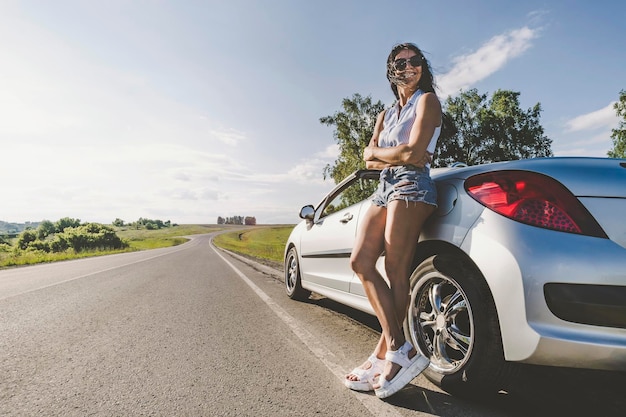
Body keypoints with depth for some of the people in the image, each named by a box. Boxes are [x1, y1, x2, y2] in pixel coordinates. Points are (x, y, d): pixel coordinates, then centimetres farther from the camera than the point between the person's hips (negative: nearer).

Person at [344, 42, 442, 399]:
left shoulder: (427, 100, 5)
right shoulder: (386, 113, 26)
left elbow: (414, 153, -11)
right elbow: (369, 157, 13)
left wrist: (378, 153, 3)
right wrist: (398, 156, -5)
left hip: (411, 186, -7)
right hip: (384, 187, 8)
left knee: (396, 271, -11)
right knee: (361, 261, -7)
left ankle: (385, 355, -2)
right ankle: (399, 348, -5)